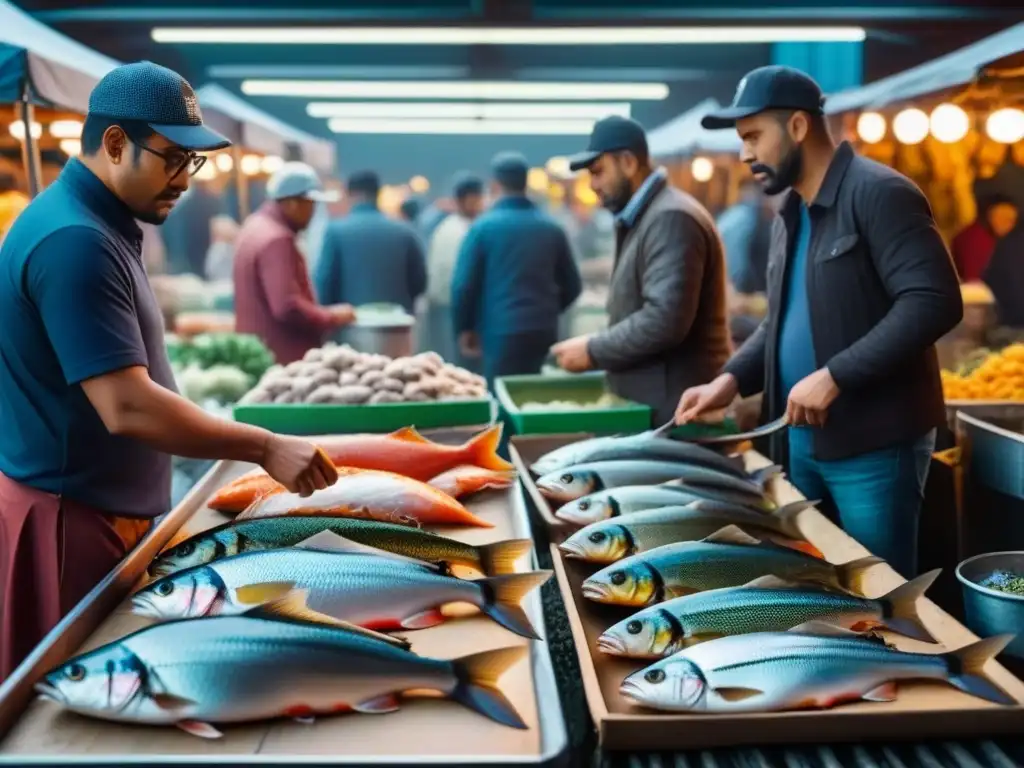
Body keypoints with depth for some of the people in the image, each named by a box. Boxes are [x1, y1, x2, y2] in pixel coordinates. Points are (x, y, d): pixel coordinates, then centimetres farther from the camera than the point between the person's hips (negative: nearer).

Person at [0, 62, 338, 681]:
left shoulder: (97, 224, 9)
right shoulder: (74, 241, -23)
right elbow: (127, 408, -29)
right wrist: (266, 448, -26)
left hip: (104, 508, 9)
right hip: (71, 516, -9)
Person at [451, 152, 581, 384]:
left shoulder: (483, 227, -5)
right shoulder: (552, 228, 7)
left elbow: (463, 285, -8)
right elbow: (572, 287, 12)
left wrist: (464, 328, 7)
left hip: (502, 334, -4)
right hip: (545, 333, 4)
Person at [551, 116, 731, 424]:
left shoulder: (671, 218, -16)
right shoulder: (641, 218, 17)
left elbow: (665, 320, -25)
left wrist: (594, 351, -15)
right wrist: (598, 346, 8)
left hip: (673, 405, -10)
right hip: (648, 402, 10)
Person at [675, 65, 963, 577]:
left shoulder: (879, 195, -13)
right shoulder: (790, 215, 14)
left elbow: (935, 301, -22)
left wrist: (834, 376, -25)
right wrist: (732, 379, 3)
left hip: (874, 444, -8)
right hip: (803, 441, 8)